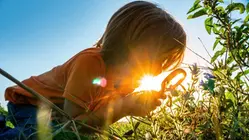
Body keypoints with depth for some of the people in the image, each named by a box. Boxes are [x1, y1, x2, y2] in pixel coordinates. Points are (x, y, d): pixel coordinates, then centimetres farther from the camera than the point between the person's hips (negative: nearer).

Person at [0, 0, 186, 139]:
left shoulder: (128, 72, -9)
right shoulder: (91, 62, -33)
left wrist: (139, 103, -20)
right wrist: (124, 107, -37)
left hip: (57, 111, 9)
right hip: (30, 103, -8)